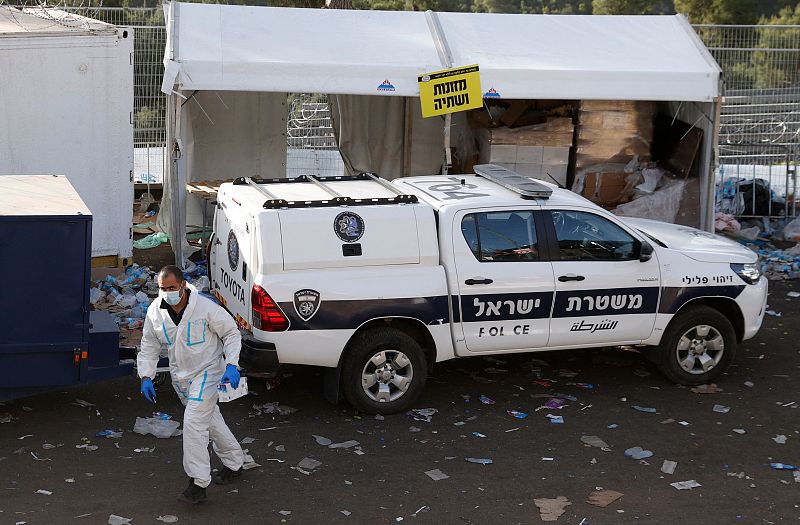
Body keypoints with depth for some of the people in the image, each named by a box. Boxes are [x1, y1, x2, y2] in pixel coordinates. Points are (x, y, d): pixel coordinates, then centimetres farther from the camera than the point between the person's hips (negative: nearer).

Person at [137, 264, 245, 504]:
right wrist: (146, 377, -5)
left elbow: (231, 334, -10)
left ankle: (198, 483, -13)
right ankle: (234, 462, 37)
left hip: (207, 371, -6)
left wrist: (231, 365, -20)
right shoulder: (155, 312, -7)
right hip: (180, 376, 6)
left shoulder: (206, 307, -21)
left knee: (194, 422, -17)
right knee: (210, 419, 18)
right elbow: (149, 346, 5)